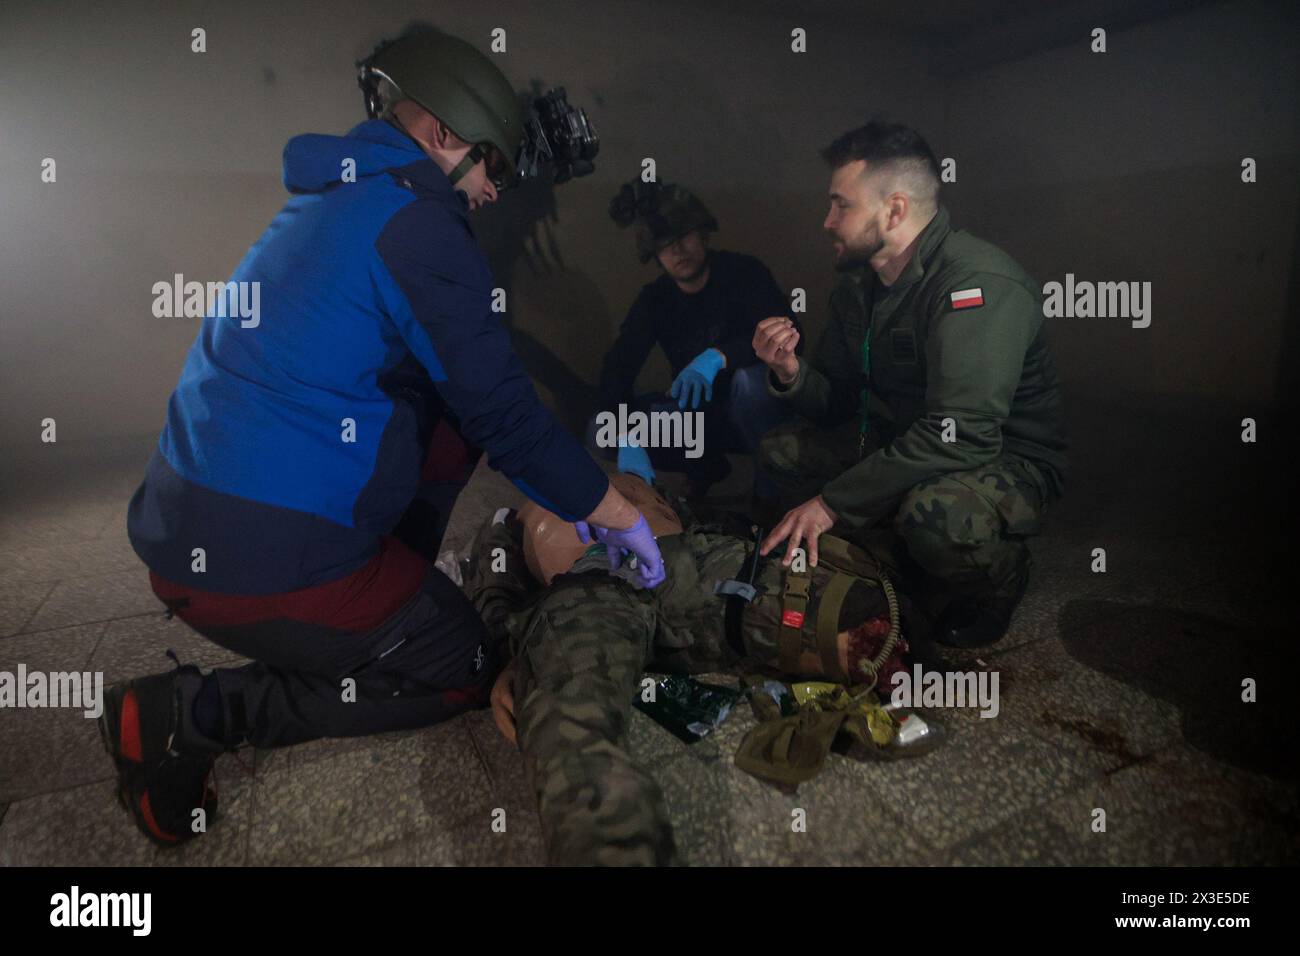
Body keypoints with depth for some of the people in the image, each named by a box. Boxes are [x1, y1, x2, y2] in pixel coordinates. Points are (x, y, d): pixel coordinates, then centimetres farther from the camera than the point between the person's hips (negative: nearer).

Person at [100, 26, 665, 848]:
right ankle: (198, 714, -2)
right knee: (468, 670, 9)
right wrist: (619, 517, 1)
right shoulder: (417, 225, -12)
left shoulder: (328, 206, 18)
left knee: (450, 433, 19)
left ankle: (373, 610, 14)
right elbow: (503, 412, -13)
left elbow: (467, 392, 21)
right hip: (269, 561, -9)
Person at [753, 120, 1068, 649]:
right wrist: (790, 373, -17)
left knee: (934, 511, -40)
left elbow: (958, 436, -35)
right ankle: (897, 567, 8)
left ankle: (998, 575, -2)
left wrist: (832, 501, -32)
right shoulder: (858, 283, 1)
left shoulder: (979, 284, -26)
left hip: (1005, 460, -8)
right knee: (779, 450, 1)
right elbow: (836, 403, 6)